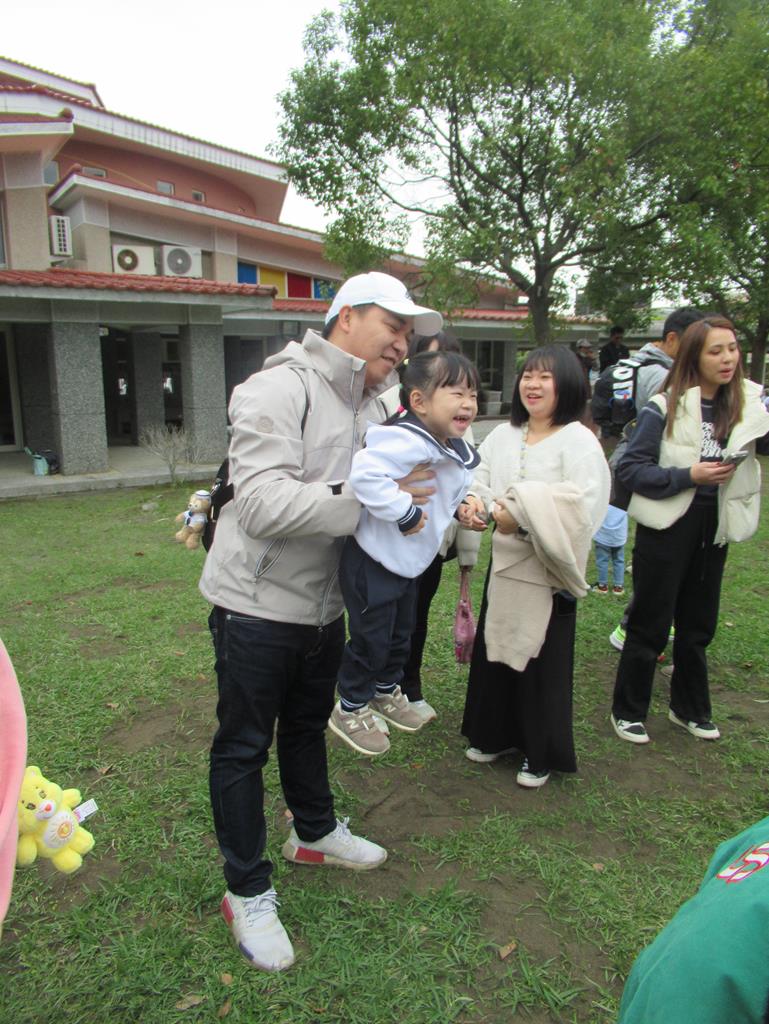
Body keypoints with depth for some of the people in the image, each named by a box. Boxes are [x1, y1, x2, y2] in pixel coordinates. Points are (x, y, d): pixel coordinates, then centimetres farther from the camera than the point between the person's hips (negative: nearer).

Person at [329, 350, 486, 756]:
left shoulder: (457, 450, 4)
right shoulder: (409, 441, -30)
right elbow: (366, 473, -44)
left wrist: (463, 505, 1)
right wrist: (405, 513, -35)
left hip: (409, 561, 10)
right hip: (373, 559, -10)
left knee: (401, 632, 24)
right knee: (371, 638, 5)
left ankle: (386, 691, 49)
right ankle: (350, 710, 28)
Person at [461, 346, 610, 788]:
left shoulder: (579, 441, -11)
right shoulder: (502, 436, 7)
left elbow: (582, 505, -23)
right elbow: (477, 483, 3)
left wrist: (523, 514, -25)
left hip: (549, 573, -5)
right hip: (504, 564, 6)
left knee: (542, 663, 6)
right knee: (494, 652, 16)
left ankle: (541, 754, 27)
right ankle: (495, 735, 37)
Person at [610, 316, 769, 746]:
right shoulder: (666, 408, -11)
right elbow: (630, 468, -14)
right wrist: (690, 475, -20)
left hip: (714, 528, 5)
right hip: (668, 526, -4)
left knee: (698, 624, 17)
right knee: (651, 624, 5)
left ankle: (690, 708, 36)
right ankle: (628, 711, 22)